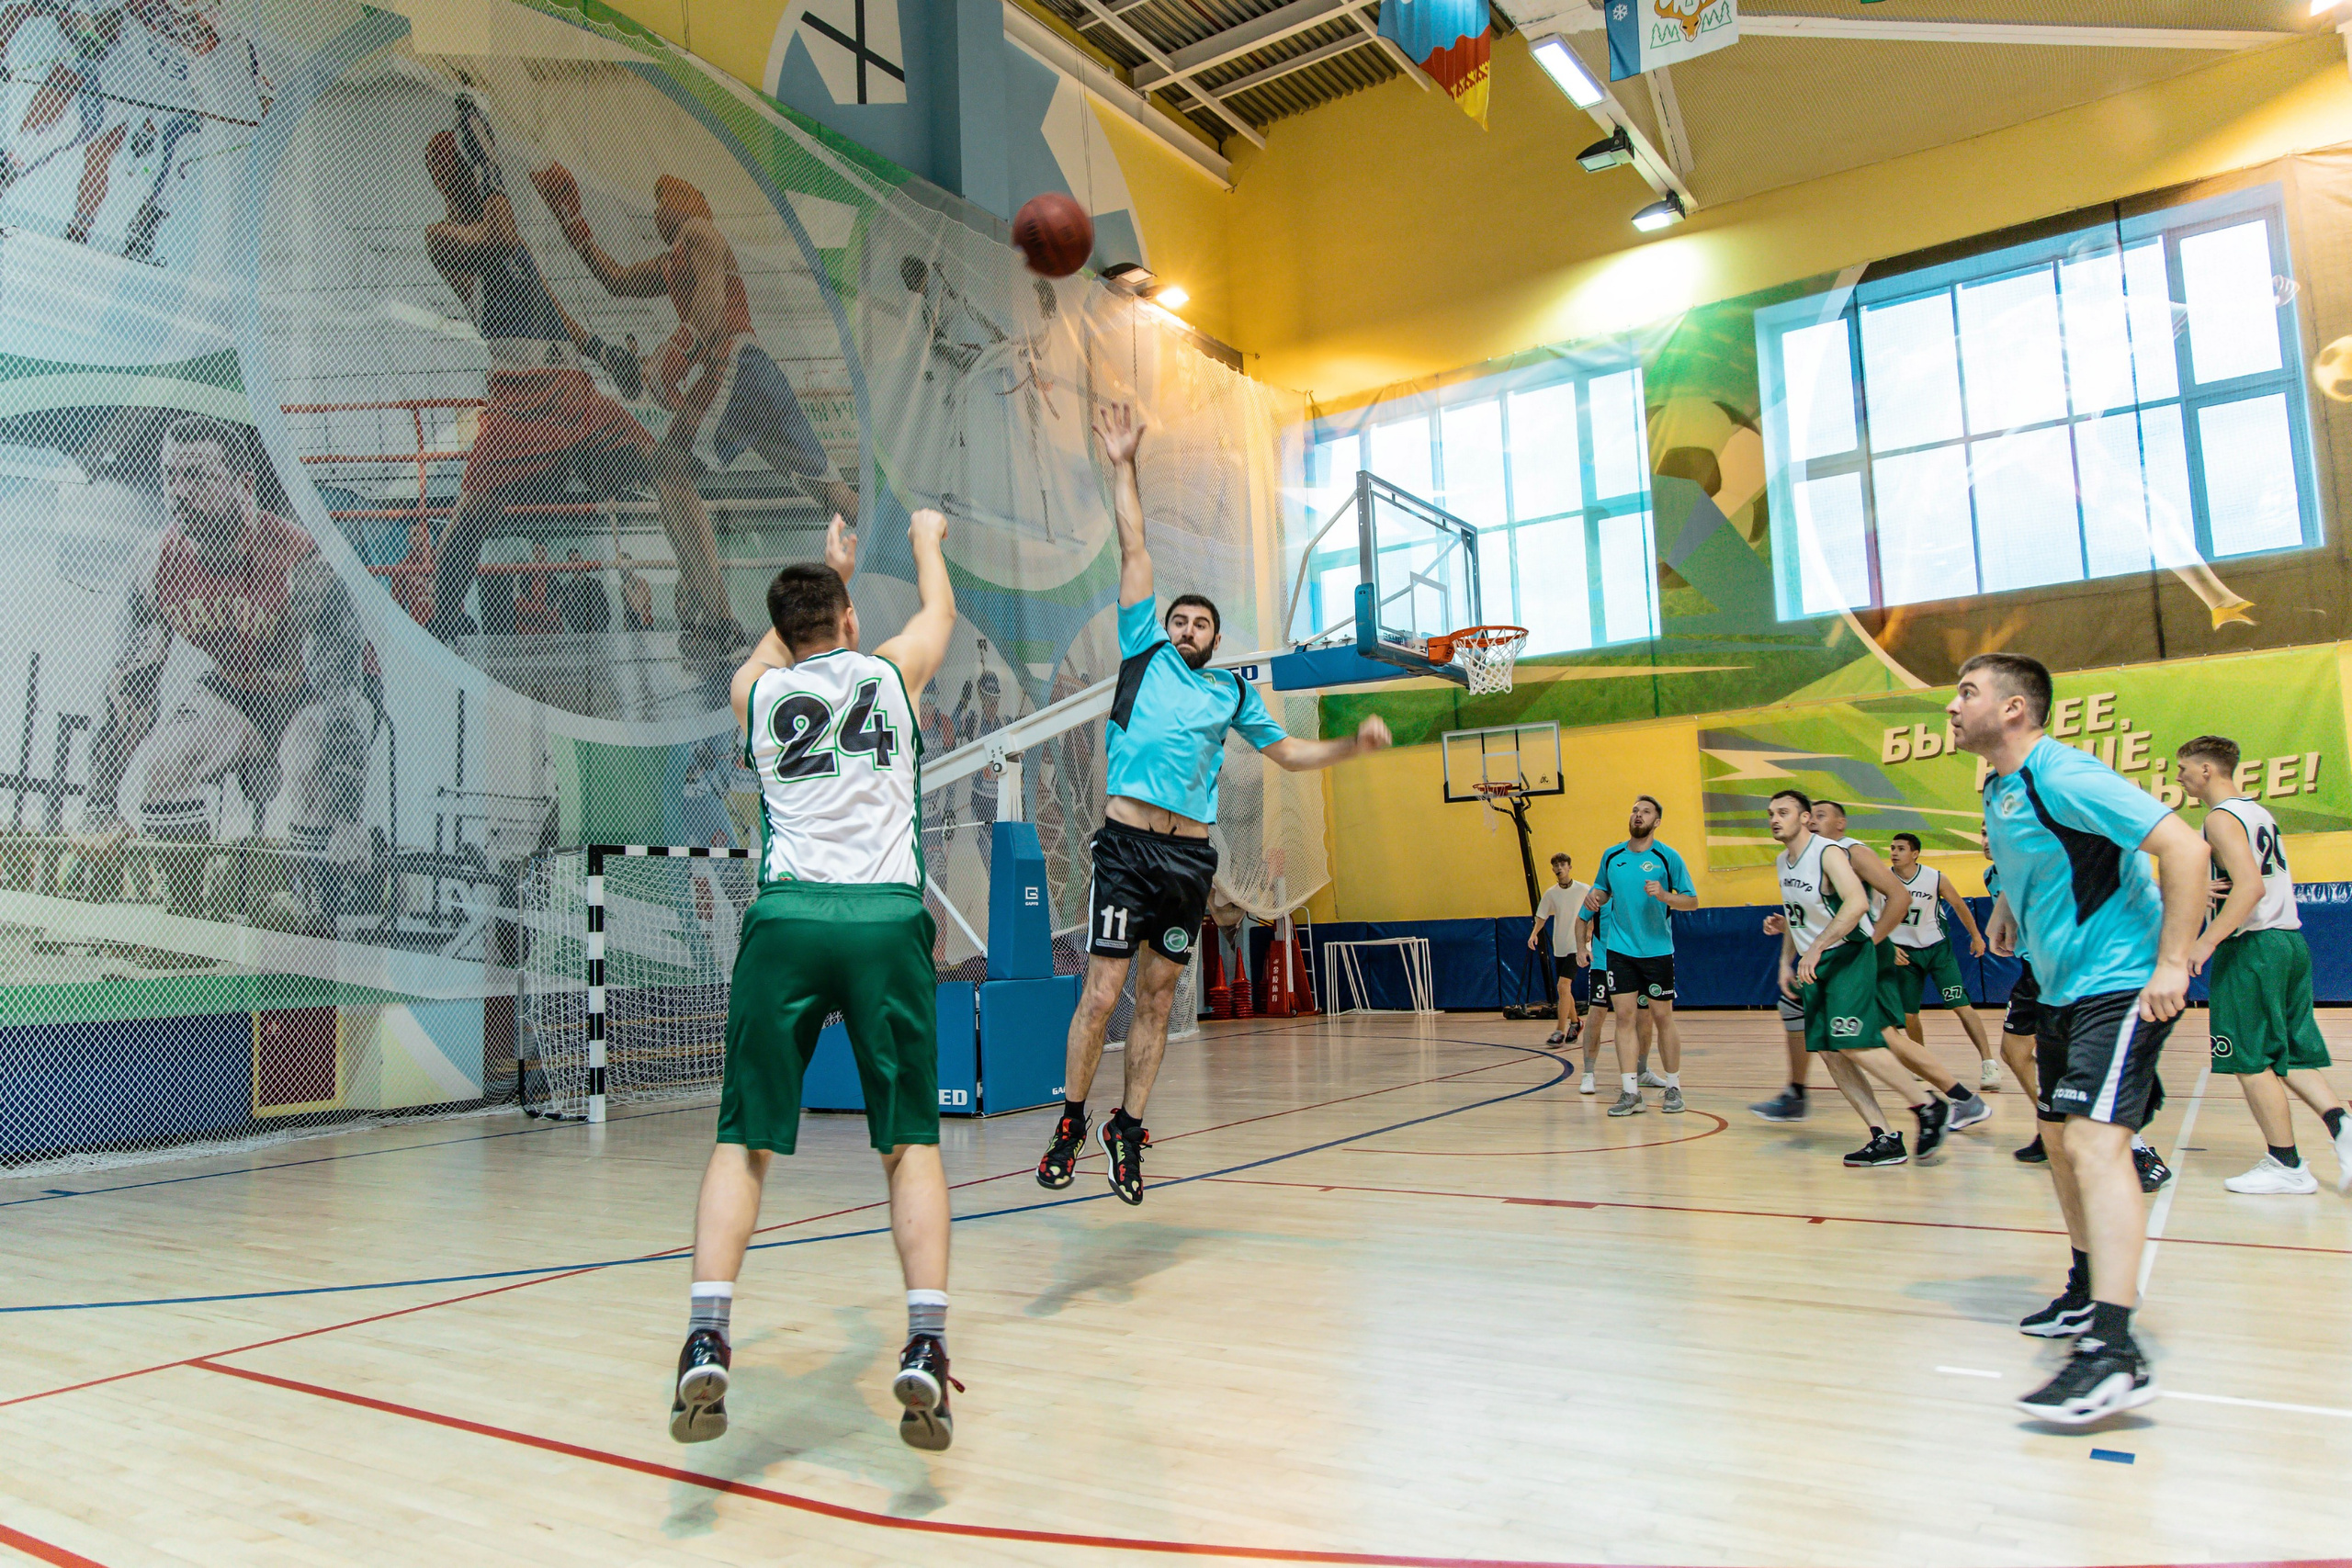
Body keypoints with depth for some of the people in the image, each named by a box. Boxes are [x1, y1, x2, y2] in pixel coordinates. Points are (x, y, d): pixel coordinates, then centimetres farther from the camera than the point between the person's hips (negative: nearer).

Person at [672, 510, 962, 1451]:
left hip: (785, 920, 1)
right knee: (910, 1143, 6)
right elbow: (941, 610, 36)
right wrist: (927, 538, 56)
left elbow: (780, 643, 41)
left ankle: (707, 1339, -5)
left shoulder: (754, 691, 15)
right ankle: (925, 1348, -3)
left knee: (743, 1142, 8)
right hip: (887, 921, -1)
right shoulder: (892, 671, 13)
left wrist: (826, 569, 57)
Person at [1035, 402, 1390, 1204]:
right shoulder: (1145, 651, 10)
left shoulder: (1233, 691, 17)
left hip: (1192, 854, 3)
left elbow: (1289, 753, 25)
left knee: (1156, 999, 8)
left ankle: (1128, 1128, 18)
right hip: (1128, 843, -3)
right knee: (1101, 993, -6)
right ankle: (1070, 1124, 9)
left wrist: (1354, 744, 12)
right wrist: (1123, 466, 10)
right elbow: (1134, 551, 9)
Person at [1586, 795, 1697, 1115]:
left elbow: (1692, 901, -4)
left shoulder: (1667, 857, -6)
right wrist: (1594, 897, -3)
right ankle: (1631, 1092, -1)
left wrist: (1664, 895, -22)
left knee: (1662, 1017, 3)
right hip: (1620, 949, 3)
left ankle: (1673, 1088, 18)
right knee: (1624, 1016, -3)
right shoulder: (1611, 855, 5)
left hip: (1657, 949, -3)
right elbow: (1603, 890, 20)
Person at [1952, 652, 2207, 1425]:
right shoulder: (1999, 790, 8)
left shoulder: (2064, 777, -20)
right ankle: (2089, 1291, 36)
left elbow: (2185, 848, -26)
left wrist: (2172, 965, -27)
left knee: (2094, 1139, -22)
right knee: (2060, 1137, 18)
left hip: (2121, 984, -10)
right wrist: (2007, 904, 18)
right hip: (2062, 987, 10)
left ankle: (2115, 1354, -28)